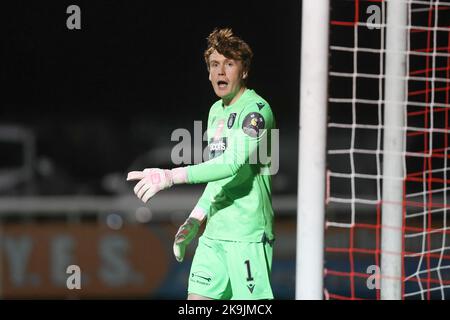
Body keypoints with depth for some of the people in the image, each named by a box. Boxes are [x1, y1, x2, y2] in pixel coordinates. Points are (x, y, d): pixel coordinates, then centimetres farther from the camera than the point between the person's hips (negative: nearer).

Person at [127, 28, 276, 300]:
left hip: (248, 234, -8)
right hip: (214, 232, 8)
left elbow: (233, 164, -24)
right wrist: (196, 219, 17)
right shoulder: (216, 111, 18)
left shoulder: (257, 110, -11)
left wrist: (172, 176, -30)